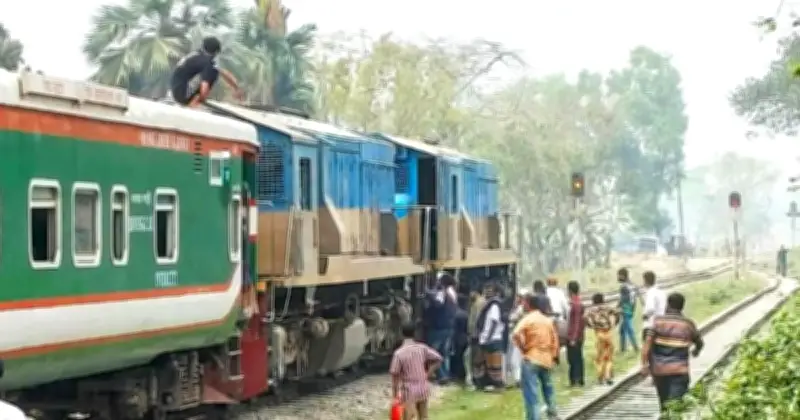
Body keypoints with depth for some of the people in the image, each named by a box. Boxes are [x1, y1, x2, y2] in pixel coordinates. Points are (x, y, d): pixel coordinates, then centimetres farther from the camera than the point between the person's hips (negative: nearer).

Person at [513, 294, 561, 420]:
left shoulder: (528, 319, -10)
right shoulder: (548, 320, 9)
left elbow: (516, 335, -25)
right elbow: (555, 340, 12)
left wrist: (522, 348, -11)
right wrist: (553, 356, 17)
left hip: (531, 359, -6)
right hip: (547, 360, 6)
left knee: (531, 393, -7)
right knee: (548, 387, 26)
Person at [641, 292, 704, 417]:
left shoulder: (658, 320, -2)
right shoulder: (688, 324, 1)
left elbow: (647, 342, -12)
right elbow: (699, 343, 17)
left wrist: (645, 364, -14)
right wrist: (696, 351, 40)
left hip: (659, 369, 2)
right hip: (679, 370, -2)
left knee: (664, 401, 21)